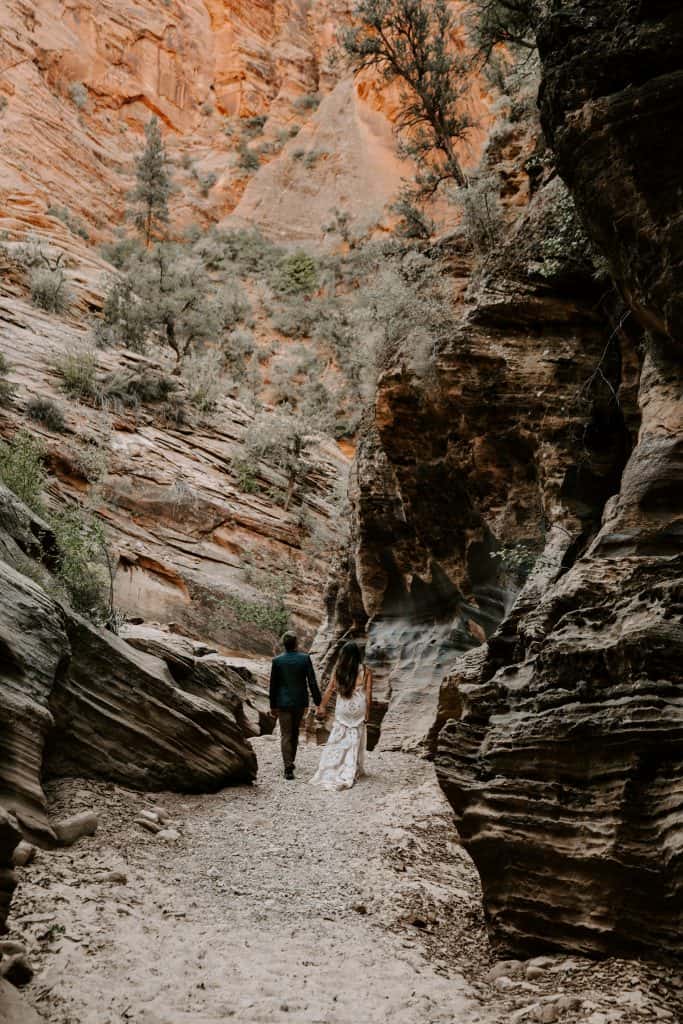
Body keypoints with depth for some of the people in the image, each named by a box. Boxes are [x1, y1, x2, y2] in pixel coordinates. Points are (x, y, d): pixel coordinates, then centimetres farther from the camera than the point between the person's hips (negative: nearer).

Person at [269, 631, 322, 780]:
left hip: (283, 703, -2)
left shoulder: (277, 661, -8)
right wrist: (317, 701, -1)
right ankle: (291, 761, 32)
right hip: (300, 702, 2)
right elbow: (312, 682, -8)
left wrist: (273, 705, 8)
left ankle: (288, 767, -10)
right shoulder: (305, 658, -8)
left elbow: (273, 685, -2)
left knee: (286, 735, 1)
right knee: (295, 733, 20)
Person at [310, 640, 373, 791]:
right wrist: (368, 712, 3)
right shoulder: (365, 670, -6)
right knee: (355, 739, 8)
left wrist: (322, 706, 9)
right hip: (358, 708, -1)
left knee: (338, 739, 8)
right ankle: (353, 771, 12)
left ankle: (330, 772, 8)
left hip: (342, 708, 1)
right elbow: (368, 694, -5)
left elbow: (329, 690, 0)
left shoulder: (338, 670, -1)